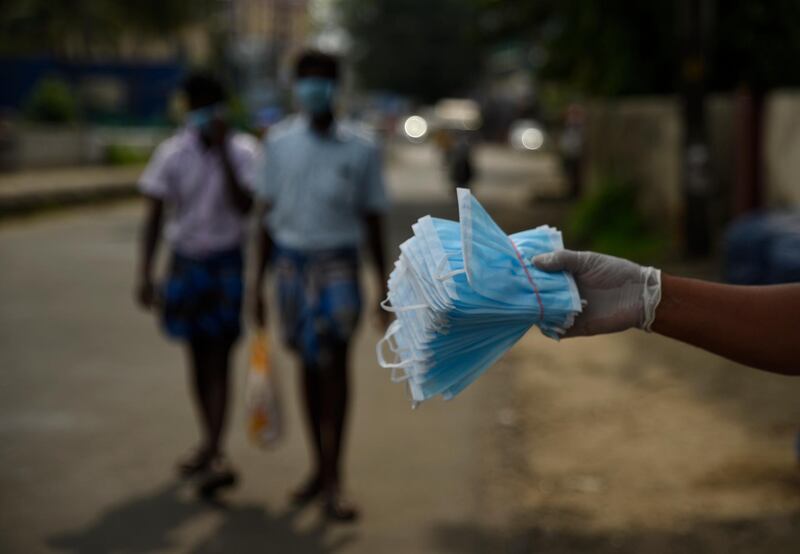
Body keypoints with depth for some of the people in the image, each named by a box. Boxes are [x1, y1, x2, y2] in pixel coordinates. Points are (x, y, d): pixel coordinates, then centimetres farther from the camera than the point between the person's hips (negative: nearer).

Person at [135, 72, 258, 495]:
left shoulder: (243, 151, -6)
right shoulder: (172, 153, -1)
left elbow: (244, 205, -21)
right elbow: (154, 216, 0)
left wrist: (222, 150, -24)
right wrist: (145, 274, -7)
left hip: (228, 265, -3)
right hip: (187, 263, 3)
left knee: (218, 359, -9)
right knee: (198, 360, 13)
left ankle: (214, 454, -14)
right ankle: (209, 443, 28)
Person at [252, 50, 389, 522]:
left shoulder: (362, 150, 1)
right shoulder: (279, 143, 6)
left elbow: (373, 219, 7)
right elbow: (268, 215, 10)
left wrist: (385, 286, 7)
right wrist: (259, 283, 9)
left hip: (337, 265, -3)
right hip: (291, 263, 3)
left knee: (334, 360, -15)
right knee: (310, 366, 9)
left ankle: (334, 482, -14)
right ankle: (322, 469, 22)